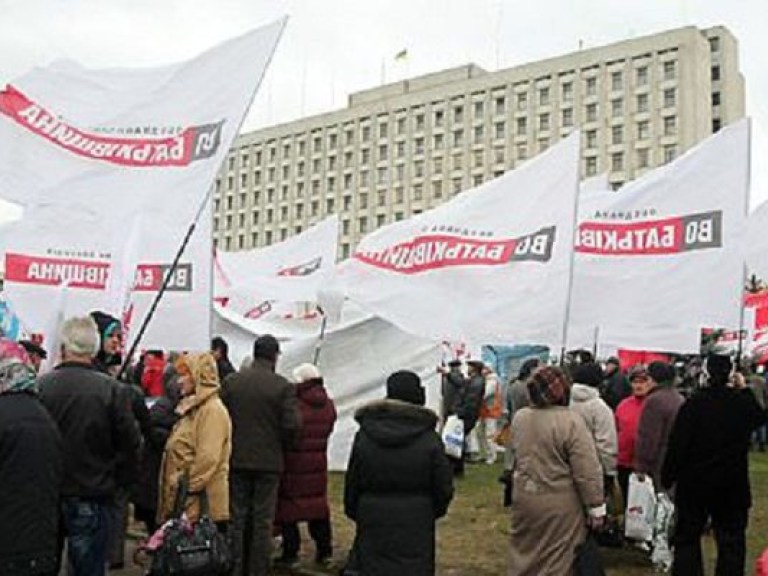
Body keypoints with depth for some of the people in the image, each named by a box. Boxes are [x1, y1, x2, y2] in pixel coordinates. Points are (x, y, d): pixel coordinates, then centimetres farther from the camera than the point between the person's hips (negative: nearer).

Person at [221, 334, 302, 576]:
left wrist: (231, 444, 13)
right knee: (263, 520, 7)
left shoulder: (231, 382, -2)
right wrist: (282, 446, 5)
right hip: (269, 461, -2)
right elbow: (293, 425, -14)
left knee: (237, 517, 13)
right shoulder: (283, 386, -11)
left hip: (237, 460, 3)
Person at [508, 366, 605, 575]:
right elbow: (587, 471, -17)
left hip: (524, 497, 6)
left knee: (525, 553, 21)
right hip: (559, 503, -5)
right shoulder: (571, 421, -20)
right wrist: (596, 507, -8)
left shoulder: (519, 417, -1)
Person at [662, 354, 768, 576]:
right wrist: (745, 390, 20)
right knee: (731, 541, 13)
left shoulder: (694, 403, -16)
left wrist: (668, 477, -6)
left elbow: (677, 445, -16)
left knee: (687, 538, 12)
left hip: (695, 483, -2)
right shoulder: (743, 403, -7)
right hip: (733, 486, 2)